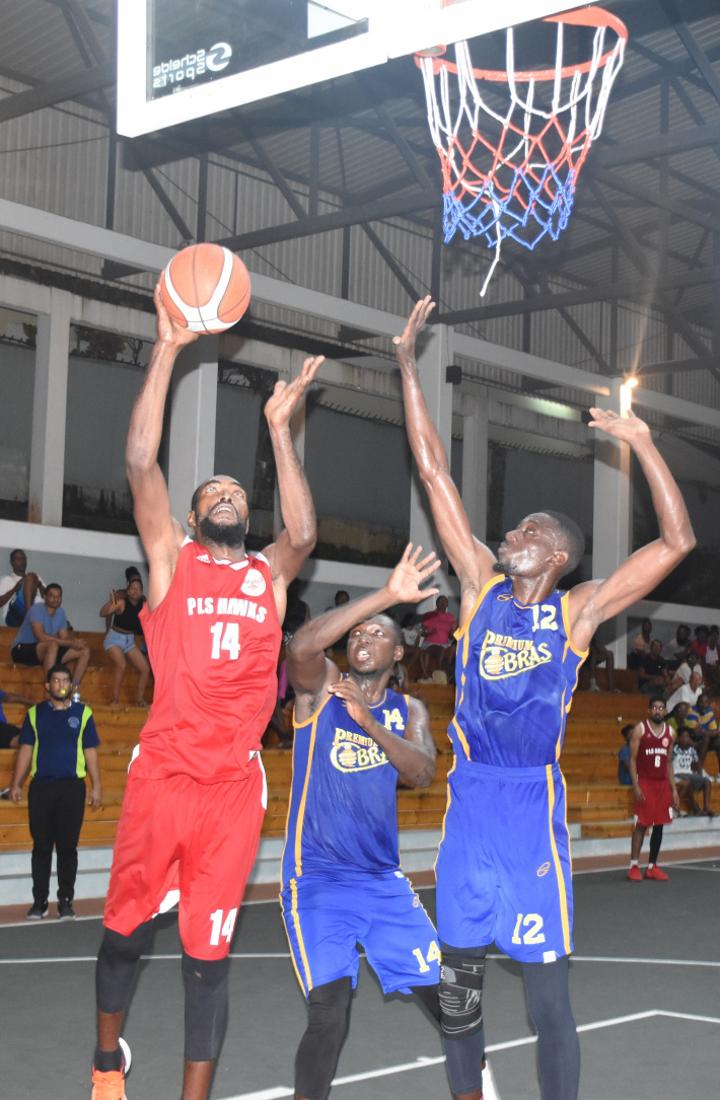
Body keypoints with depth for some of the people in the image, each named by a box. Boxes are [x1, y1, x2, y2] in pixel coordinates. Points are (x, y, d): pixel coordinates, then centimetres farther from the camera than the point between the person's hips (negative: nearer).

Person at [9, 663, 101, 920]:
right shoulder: (35, 713, 9)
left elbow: (90, 752, 7)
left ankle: (66, 901, 7)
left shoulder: (82, 713, 7)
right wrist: (16, 784, 2)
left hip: (72, 786, -1)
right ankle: (39, 901, 11)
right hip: (41, 786, 1)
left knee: (68, 846, 0)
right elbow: (25, 749, 9)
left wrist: (96, 786, 2)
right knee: (41, 845, 3)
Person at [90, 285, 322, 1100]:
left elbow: (303, 534, -8)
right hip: (161, 774, -1)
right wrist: (168, 349, -7)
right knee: (127, 928, 11)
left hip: (235, 784, 1)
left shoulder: (270, 575, 13)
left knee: (207, 954, 4)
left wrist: (280, 426, -5)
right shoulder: (170, 559, 7)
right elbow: (140, 461, -4)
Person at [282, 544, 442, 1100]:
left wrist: (368, 720, -21)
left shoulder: (408, 710, 10)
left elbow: (422, 773, -9)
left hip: (384, 880, 4)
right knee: (330, 1014, -18)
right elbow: (301, 646, -27)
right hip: (318, 881, -4)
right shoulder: (320, 687, -2)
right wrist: (386, 594, -32)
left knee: (449, 997, 4)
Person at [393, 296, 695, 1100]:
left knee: (547, 993, -1)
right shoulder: (480, 586, 6)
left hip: (533, 803, -3)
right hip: (469, 798, 3)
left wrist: (644, 447, -12)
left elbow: (678, 541, -7)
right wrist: (406, 363, 5)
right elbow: (433, 470, 5)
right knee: (457, 977, 10)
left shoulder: (577, 611, 0)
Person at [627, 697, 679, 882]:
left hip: (663, 784, 5)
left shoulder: (670, 732, 9)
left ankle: (652, 867, 12)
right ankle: (634, 866, -2)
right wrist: (636, 786, -15)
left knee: (659, 826, 5)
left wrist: (674, 789, 9)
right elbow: (632, 759, -7)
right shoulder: (640, 729, -5)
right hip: (645, 783, -5)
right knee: (641, 825, -6)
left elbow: (669, 763, 14)